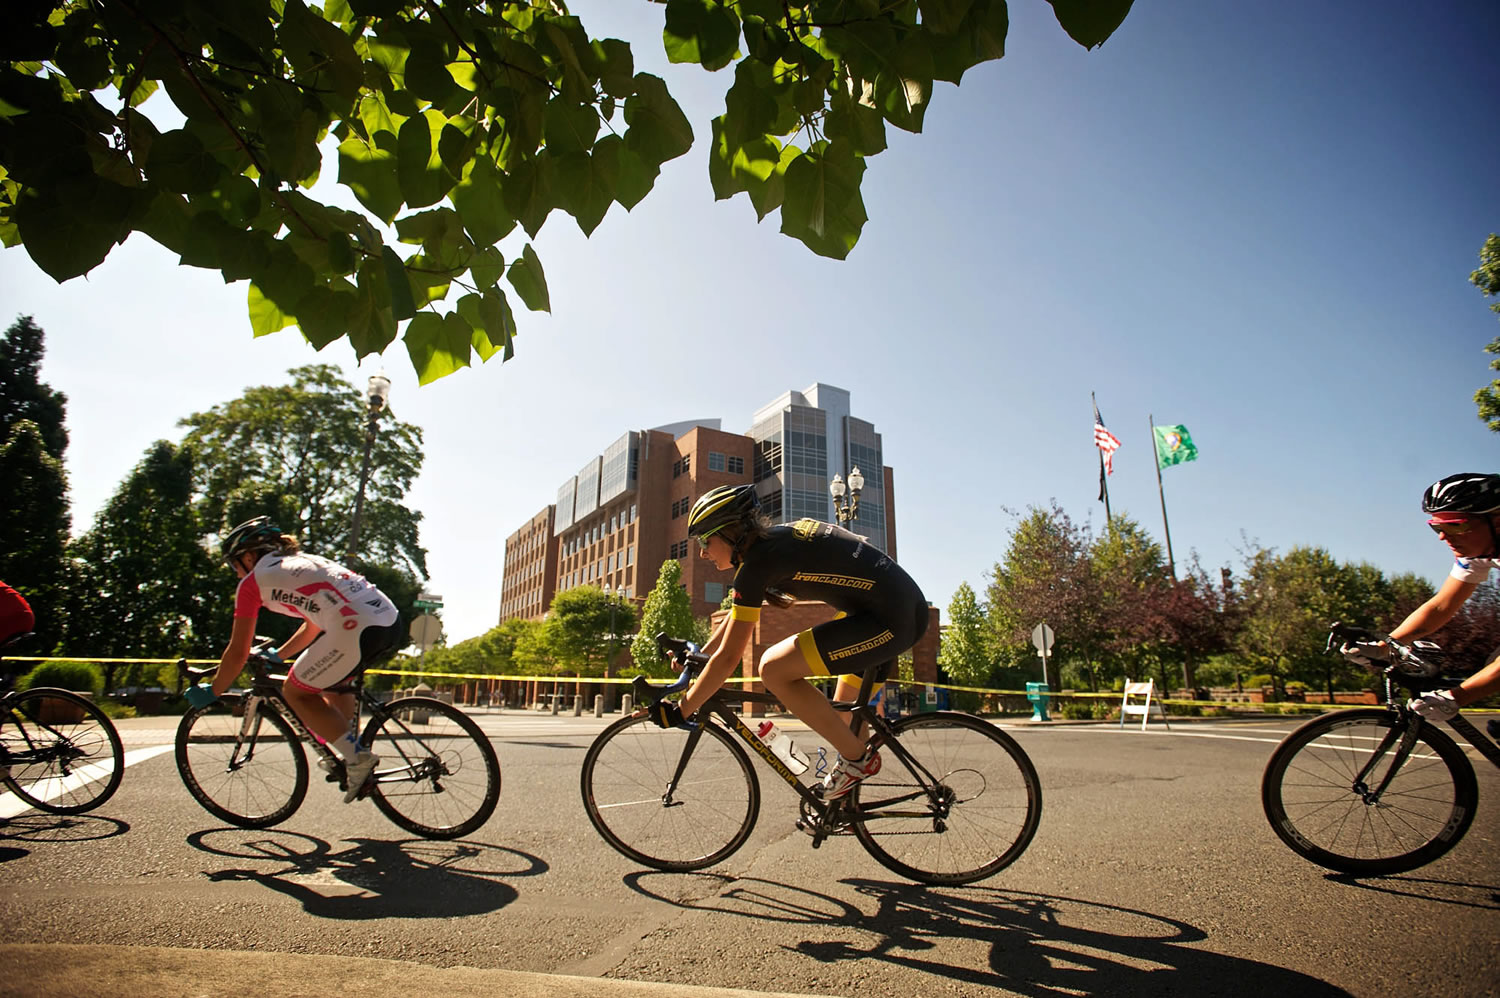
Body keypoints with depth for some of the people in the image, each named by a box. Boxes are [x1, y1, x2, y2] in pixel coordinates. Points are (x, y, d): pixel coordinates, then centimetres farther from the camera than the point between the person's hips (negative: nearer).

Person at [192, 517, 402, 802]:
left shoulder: (253, 581, 12)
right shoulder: (303, 560, 32)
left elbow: (238, 653, 15)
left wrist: (212, 693, 30)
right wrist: (276, 656, 51)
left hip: (357, 630, -8)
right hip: (392, 621, 8)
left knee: (296, 692, 15)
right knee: (333, 677, 33)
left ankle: (358, 757, 6)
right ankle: (349, 751, 29)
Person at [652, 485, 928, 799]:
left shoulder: (757, 562, -15)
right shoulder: (773, 539, 11)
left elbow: (727, 657, -14)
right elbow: (736, 617, 24)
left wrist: (679, 711, -4)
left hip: (891, 619, -10)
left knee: (773, 668, -14)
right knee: (842, 718, 23)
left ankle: (857, 757, -1)